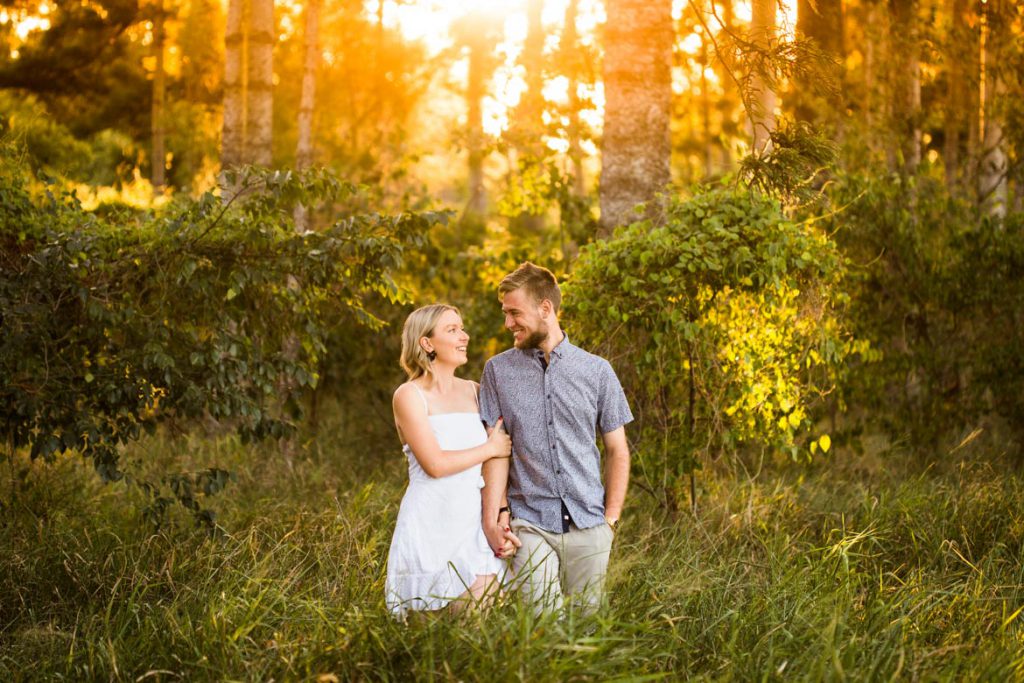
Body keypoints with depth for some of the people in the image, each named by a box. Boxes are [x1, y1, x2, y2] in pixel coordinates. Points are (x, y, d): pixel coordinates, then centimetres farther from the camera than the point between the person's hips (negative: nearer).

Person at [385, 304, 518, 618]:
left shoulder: (474, 392, 11)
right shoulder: (409, 395, -4)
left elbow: (499, 461, 9)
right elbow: (435, 464, -14)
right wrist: (490, 448, -4)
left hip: (474, 525, 4)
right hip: (429, 527, -4)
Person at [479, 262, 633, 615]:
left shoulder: (597, 370, 6)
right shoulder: (498, 370, 5)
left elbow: (618, 450, 10)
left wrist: (611, 519, 3)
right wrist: (492, 518, -9)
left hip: (588, 525, 1)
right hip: (530, 523, -1)